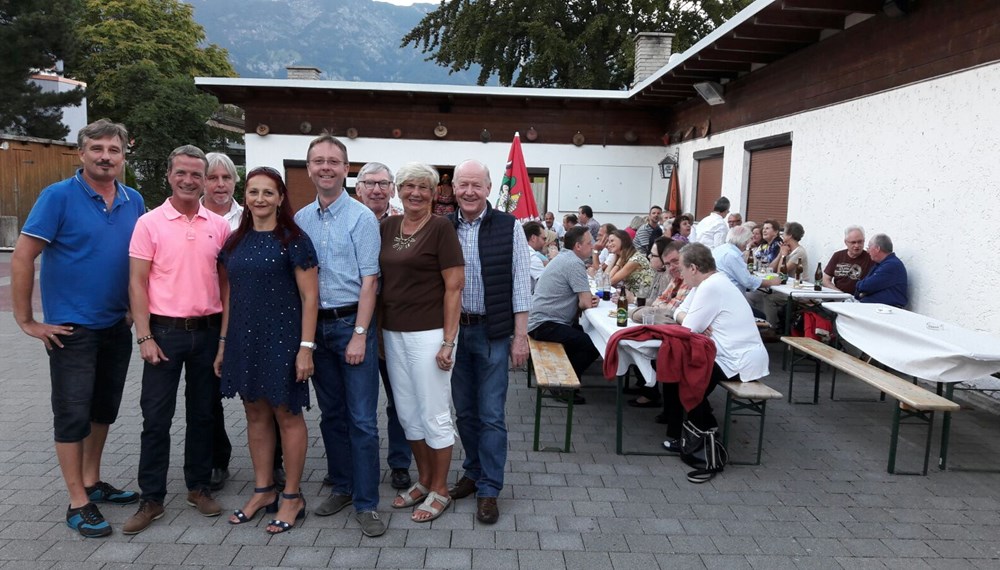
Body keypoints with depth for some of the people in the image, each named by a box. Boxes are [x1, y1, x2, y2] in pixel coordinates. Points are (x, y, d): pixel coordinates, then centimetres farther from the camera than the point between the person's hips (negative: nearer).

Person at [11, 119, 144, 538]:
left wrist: (136, 308, 10)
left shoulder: (134, 201, 4)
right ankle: (78, 503, 12)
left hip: (117, 326, 6)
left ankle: (93, 483, 32)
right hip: (71, 328, -5)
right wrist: (27, 321, -12)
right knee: (73, 413, 2)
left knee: (104, 408, 16)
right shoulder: (59, 196, -11)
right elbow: (22, 258, -12)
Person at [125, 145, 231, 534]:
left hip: (208, 330, 3)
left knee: (202, 414, 12)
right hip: (165, 330, -2)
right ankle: (151, 499, 16)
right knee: (156, 418, 4)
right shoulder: (149, 223, -3)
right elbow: (137, 283, -4)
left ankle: (199, 487, 26)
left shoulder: (219, 226, 4)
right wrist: (144, 337, -10)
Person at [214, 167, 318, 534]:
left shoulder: (293, 240, -7)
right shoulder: (235, 242, 10)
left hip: (281, 337, -5)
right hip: (243, 338, 6)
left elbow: (309, 296, -9)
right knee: (256, 413, 13)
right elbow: (229, 296, 14)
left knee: (286, 413, 2)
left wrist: (306, 346, -15)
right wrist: (223, 343, 12)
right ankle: (263, 490, 27)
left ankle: (292, 497, 15)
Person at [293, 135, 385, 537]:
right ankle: (341, 487, 30)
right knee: (331, 413, 15)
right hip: (315, 325, 5)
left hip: (351, 323, -5)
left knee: (362, 418, -2)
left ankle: (366, 503, 8)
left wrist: (359, 334, -15)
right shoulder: (300, 220, 8)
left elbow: (368, 281, -10)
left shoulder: (361, 218, -6)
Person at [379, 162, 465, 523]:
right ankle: (423, 481, 32)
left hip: (428, 333, -6)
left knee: (434, 414, 4)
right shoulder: (388, 227, 8)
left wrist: (448, 341, -15)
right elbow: (380, 279, 14)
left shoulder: (441, 229, -9)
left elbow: (454, 286, -11)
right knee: (407, 413, 15)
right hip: (393, 333, 6)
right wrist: (378, 329, 8)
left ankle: (440, 490, 21)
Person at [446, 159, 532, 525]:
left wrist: (520, 336, -7)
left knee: (491, 415, 3)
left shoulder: (508, 227, -5)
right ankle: (473, 471, 34)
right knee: (464, 411, 15)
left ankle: (488, 489, 16)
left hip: (493, 333, -3)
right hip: (454, 331, 3)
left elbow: (520, 285, -5)